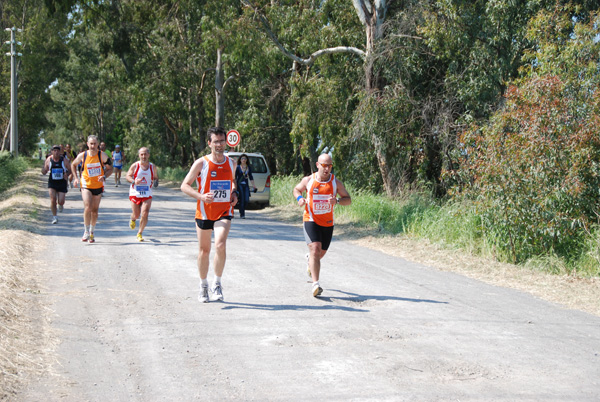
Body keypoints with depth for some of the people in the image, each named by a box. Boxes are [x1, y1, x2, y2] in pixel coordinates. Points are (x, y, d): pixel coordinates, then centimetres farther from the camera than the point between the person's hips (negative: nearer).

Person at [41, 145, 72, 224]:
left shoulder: (64, 160, -4)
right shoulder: (48, 160, -2)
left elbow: (70, 170, 6)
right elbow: (44, 172, 4)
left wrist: (67, 174, -15)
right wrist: (43, 169, -19)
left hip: (62, 183, 0)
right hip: (52, 183, 0)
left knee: (61, 202, -5)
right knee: (53, 200, -12)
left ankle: (61, 205, 34)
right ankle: (55, 217, 3)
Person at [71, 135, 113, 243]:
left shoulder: (102, 155, -8)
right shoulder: (82, 155, -6)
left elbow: (110, 168, 1)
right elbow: (73, 165, 12)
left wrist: (104, 177, -18)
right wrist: (75, 178, 2)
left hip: (98, 186, 1)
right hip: (86, 185, -1)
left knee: (95, 210, 9)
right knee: (87, 208, -19)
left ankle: (91, 232, 27)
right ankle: (86, 232, -7)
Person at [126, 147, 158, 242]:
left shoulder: (152, 167, 2)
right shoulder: (135, 166, -4)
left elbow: (155, 177, 15)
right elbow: (127, 176, 3)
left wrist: (155, 182, -9)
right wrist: (134, 181, -17)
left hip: (147, 195, 1)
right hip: (135, 193, -1)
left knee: (145, 214, -12)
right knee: (136, 215, 4)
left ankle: (140, 233, 6)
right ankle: (132, 219, 44)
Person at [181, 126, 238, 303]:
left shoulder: (231, 163, 5)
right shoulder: (201, 163, -7)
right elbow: (184, 185, -6)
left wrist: (234, 193, 5)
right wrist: (201, 196, -22)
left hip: (224, 212, 1)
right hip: (204, 213, -1)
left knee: (220, 245, -21)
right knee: (204, 250, 9)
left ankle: (217, 283, -6)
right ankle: (203, 285, 28)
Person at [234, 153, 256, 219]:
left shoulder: (249, 168, 12)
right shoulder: (238, 167, 1)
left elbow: (250, 177, 18)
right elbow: (235, 177, 0)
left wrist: (253, 185, 13)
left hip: (246, 185, 4)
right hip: (239, 185, -3)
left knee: (246, 200, -5)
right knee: (242, 200, -8)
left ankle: (242, 210, 22)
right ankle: (242, 214, -1)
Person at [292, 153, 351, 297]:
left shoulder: (336, 182, -3)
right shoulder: (308, 180, -4)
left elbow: (348, 200, -1)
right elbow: (296, 189, 15)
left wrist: (337, 200, -22)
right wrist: (299, 198, -8)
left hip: (327, 223, 3)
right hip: (311, 220, -2)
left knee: (321, 253, 15)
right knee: (315, 248, -20)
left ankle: (310, 261, 54)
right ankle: (315, 284, -24)